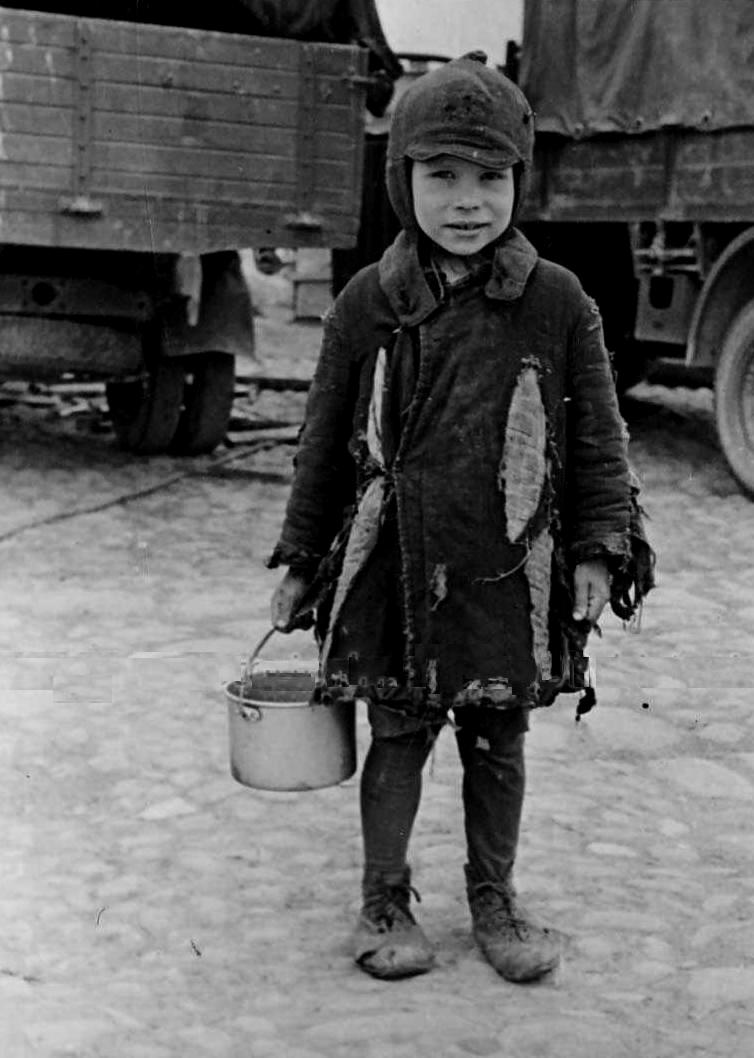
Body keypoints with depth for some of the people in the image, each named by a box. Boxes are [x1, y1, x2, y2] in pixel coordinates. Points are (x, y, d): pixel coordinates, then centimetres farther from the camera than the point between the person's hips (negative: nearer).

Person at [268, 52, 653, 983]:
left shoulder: (557, 303, -4)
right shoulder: (368, 305, -3)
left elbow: (596, 434, 3)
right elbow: (324, 441, 5)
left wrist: (598, 548, -3)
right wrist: (299, 563, 8)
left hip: (511, 571, 1)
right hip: (395, 567, 0)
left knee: (499, 739, 13)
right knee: (398, 734, 10)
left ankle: (494, 899, 31)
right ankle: (384, 901, 27)